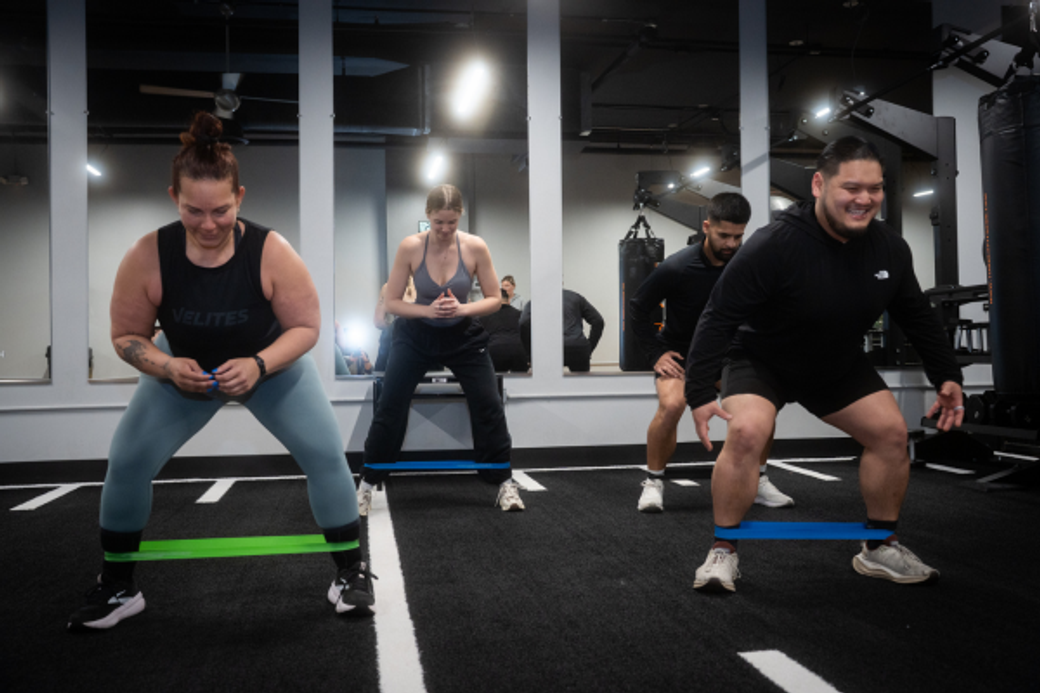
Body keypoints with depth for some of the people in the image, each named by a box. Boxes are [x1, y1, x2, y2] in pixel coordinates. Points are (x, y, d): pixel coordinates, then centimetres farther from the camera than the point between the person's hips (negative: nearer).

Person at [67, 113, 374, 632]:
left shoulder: (271, 251, -30)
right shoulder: (148, 256, -26)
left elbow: (306, 326, -19)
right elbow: (126, 335, -12)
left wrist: (258, 365, -34)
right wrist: (167, 367, -31)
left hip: (272, 364, -1)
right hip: (183, 371, 2)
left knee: (325, 454, -14)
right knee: (127, 461, -6)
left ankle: (351, 572, 7)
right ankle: (116, 588, 17)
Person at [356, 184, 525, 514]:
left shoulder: (475, 247, -18)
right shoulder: (410, 247, -19)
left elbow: (494, 299, -10)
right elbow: (392, 302, -12)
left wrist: (462, 309, -27)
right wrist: (428, 310, -28)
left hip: (464, 336, 0)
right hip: (416, 335, 0)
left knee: (489, 407, -2)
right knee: (389, 408, -1)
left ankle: (504, 481, 15)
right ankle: (367, 483, 15)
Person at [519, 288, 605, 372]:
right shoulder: (575, 296, 22)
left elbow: (524, 324, -5)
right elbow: (598, 321, 12)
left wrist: (531, 355, 2)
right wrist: (589, 349, 13)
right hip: (579, 349, 2)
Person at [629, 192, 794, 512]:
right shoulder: (676, 268, -22)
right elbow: (638, 309, -10)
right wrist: (656, 353, -14)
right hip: (679, 351, -3)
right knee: (672, 404, -30)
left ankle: (758, 481, 4)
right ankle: (653, 482, -8)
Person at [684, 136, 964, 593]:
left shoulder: (890, 248, -11)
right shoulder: (774, 246, -31)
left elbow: (917, 317, 6)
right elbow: (719, 317, -27)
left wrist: (947, 376, 4)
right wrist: (699, 394, -31)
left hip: (840, 366, 6)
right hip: (762, 361, -5)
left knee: (891, 431, -3)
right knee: (746, 432, -28)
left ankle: (880, 550, 17)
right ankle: (723, 553, -10)